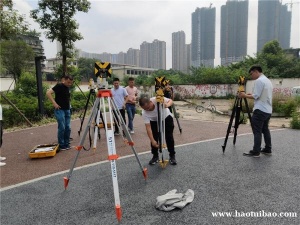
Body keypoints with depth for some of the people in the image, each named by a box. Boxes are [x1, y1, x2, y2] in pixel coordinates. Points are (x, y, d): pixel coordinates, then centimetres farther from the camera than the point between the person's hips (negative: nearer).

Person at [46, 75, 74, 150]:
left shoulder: (68, 87, 12)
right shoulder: (59, 86, -10)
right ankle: (61, 145, 3)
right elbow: (48, 93, -20)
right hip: (60, 110, -7)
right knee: (62, 128, -9)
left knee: (68, 128, 6)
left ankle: (66, 144, 16)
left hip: (67, 110, 7)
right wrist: (54, 103, -21)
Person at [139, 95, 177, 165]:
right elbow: (148, 127, -31)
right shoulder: (144, 113, -31)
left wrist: (167, 105, -44)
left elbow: (170, 101, -21)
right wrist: (152, 140, -37)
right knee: (154, 138, -9)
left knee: (169, 137, -5)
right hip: (154, 121, 1)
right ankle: (155, 156, 11)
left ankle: (172, 156, 11)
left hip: (167, 118, -1)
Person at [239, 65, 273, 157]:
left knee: (257, 132, -6)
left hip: (260, 110, -10)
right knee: (265, 130, 15)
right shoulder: (268, 81, 18)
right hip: (268, 110, 10)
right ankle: (268, 149, 20)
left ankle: (256, 152, -3)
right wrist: (251, 94, 19)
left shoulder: (259, 81, -12)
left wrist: (245, 95, -3)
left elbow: (256, 96, -16)